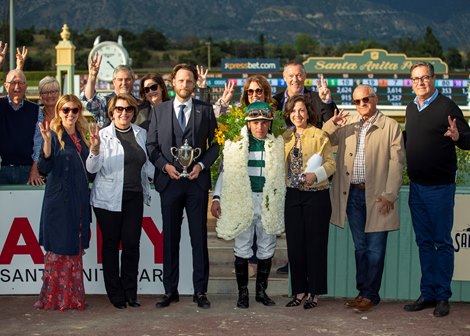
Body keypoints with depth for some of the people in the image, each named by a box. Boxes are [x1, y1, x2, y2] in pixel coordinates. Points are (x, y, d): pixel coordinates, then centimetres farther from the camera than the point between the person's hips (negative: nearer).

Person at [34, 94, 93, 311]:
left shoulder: (81, 137, 13)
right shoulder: (54, 135, -6)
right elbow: (45, 168, -16)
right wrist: (47, 141, -31)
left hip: (79, 200, 6)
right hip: (59, 200, -6)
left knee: (75, 250, 10)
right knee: (58, 249, -3)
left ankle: (73, 298, 17)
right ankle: (52, 299, 6)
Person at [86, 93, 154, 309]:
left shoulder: (141, 134, 11)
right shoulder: (104, 135, -3)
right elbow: (92, 168, -10)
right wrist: (95, 150, -26)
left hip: (134, 196, 3)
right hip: (109, 198, -3)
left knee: (132, 243, -1)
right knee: (111, 244, 4)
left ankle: (130, 292, 11)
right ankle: (115, 294, 13)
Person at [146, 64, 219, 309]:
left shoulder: (205, 110, 6)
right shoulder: (159, 111, 8)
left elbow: (215, 143, 5)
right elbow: (151, 145, 7)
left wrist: (202, 165, -9)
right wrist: (165, 166, -8)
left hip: (197, 181, -1)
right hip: (169, 180, 1)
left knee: (199, 238, 2)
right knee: (170, 238, 5)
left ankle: (200, 291, 9)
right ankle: (170, 290, 13)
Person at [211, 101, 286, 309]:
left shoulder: (278, 145, 6)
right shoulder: (235, 144, 3)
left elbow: (282, 175, 10)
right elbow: (224, 172, 7)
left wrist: (283, 204, 6)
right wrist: (217, 197, 0)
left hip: (269, 202, 1)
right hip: (242, 201, -1)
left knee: (267, 249, 7)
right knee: (242, 249, 2)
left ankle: (261, 290, 20)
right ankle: (243, 292, 12)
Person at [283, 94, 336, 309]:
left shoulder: (319, 135, -5)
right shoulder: (286, 137, 10)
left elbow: (331, 163, -8)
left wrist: (315, 174, -23)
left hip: (316, 195, -5)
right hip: (292, 195, 5)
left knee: (315, 243, 1)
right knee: (294, 243, 6)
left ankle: (314, 293, 9)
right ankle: (299, 291, 16)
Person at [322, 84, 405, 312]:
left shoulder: (391, 126, -1)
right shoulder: (347, 124, 12)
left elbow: (397, 162, -5)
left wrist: (389, 194, -11)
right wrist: (332, 123, -6)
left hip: (376, 196, -4)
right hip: (352, 194, 4)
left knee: (375, 248, 2)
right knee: (360, 247, 12)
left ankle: (370, 294, 11)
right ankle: (363, 291, 21)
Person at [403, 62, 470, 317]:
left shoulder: (446, 106, -9)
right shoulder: (411, 108, 11)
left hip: (440, 187, -6)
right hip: (416, 186, 6)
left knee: (442, 243, 2)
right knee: (424, 242, 12)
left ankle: (443, 296, 9)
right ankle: (427, 294, 20)